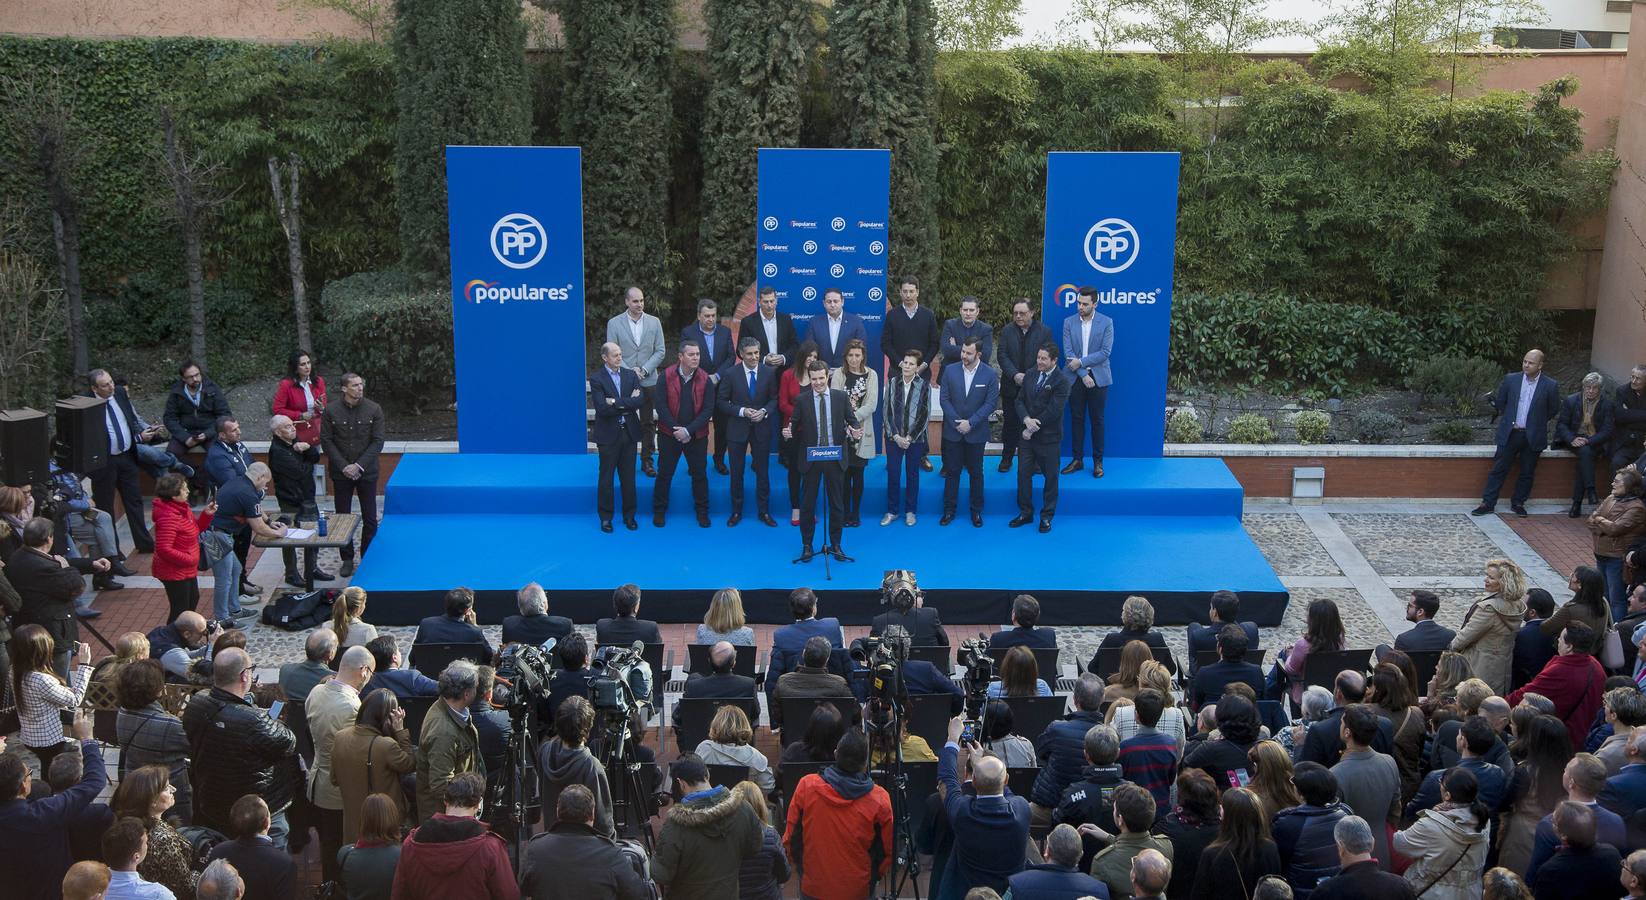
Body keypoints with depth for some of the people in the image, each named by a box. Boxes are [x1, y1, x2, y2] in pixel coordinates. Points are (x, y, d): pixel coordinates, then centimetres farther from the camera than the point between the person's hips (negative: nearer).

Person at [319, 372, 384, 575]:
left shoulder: (373, 409, -4)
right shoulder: (330, 411, -4)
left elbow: (377, 441, -5)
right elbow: (326, 441, -2)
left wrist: (359, 465, -13)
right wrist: (344, 466, -11)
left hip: (367, 472, 0)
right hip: (341, 473, 0)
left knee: (370, 518, 4)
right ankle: (347, 560, 18)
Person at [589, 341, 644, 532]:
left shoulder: (631, 375, 5)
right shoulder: (596, 379, -8)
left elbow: (641, 400, -9)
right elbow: (602, 408, -19)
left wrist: (617, 402, -18)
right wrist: (628, 403, -15)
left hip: (629, 432, 3)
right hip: (608, 435, -3)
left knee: (628, 477, 10)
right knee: (606, 478, 6)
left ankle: (629, 515, 22)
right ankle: (605, 517, 16)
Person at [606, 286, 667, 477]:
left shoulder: (654, 322, 3)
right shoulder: (614, 323, -2)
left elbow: (660, 352, 1)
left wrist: (644, 370, -10)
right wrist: (629, 370, -13)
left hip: (648, 381, 2)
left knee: (647, 424, 7)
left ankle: (646, 460, 15)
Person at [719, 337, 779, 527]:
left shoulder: (769, 373, -3)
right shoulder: (731, 374, -7)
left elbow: (775, 398, 4)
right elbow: (721, 401, -4)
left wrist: (764, 411, -15)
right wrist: (742, 411, -17)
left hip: (761, 428, 1)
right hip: (737, 428, -1)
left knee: (763, 471, 9)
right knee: (736, 472, 8)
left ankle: (764, 511, 20)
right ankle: (736, 511, 21)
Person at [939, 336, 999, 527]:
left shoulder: (990, 375, -8)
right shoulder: (950, 371, -3)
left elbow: (991, 403, -9)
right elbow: (944, 399, -2)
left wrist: (970, 423, -15)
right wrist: (957, 422, -12)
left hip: (976, 433, -1)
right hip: (953, 431, 1)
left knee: (976, 472, 9)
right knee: (952, 471, 7)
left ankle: (976, 511, 20)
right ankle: (949, 510, 15)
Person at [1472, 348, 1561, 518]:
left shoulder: (1550, 386, -4)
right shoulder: (1510, 380, 0)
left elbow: (1553, 410, 7)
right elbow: (1500, 403, 11)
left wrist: (1537, 422, 10)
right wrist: (1508, 420, 10)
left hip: (1533, 437, -1)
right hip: (1509, 434, 1)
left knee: (1527, 472, 8)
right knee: (1498, 469, 1)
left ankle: (1518, 502, 23)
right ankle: (1488, 503, 6)